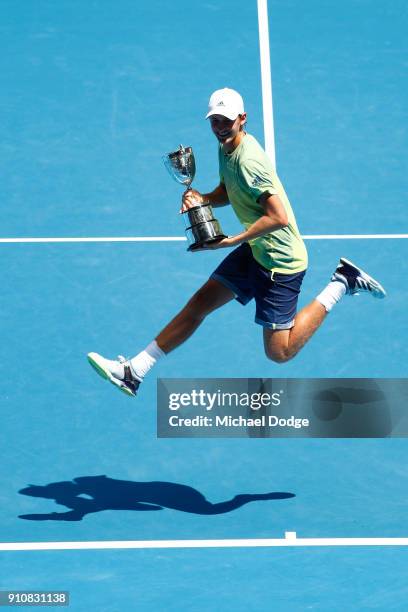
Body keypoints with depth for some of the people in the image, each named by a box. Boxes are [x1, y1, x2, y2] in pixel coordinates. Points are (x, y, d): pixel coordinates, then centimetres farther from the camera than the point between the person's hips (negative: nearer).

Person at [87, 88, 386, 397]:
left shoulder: (248, 160, -26)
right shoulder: (227, 148, 4)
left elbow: (279, 217, -30)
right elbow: (227, 193, 20)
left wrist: (233, 241, -26)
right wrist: (201, 198, -2)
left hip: (280, 260, -9)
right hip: (255, 250, 9)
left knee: (279, 352, -3)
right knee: (199, 303, 6)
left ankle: (340, 284, 8)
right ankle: (134, 371, 10)